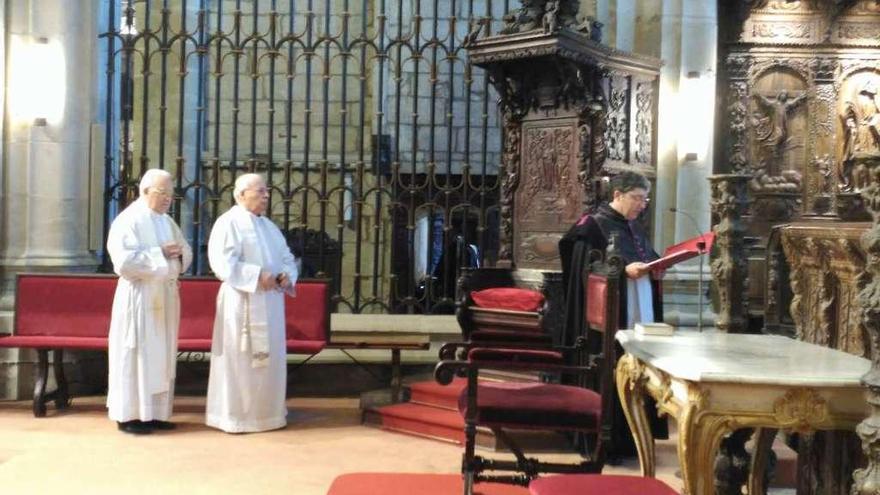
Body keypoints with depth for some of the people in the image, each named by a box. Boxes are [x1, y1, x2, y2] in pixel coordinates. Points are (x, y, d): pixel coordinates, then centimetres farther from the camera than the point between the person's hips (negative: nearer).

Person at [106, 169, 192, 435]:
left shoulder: (167, 222, 14)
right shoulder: (128, 220, -8)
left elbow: (186, 252, 16)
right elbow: (123, 260, -19)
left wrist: (178, 253, -6)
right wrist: (160, 253, -18)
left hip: (166, 295, 7)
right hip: (140, 296, -7)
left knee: (162, 356, 9)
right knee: (137, 354, -4)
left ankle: (155, 413, 16)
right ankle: (129, 415, 3)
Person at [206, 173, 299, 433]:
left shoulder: (269, 226, 17)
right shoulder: (228, 222, -7)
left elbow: (287, 257, 17)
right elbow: (222, 263, -18)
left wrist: (287, 275, -6)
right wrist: (258, 275, -23)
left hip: (270, 302, 8)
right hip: (242, 302, -7)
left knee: (270, 358, 11)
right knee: (240, 359, -1)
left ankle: (266, 411, 23)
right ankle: (235, 415, 10)